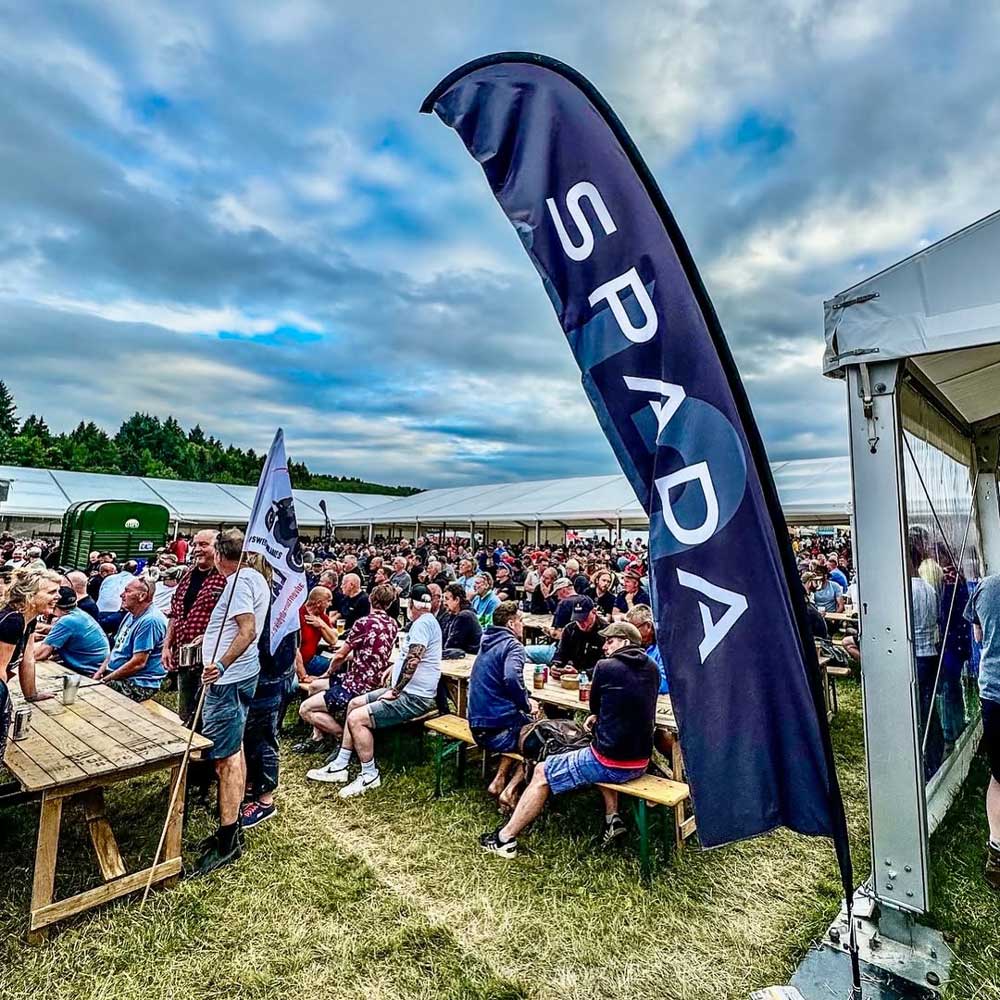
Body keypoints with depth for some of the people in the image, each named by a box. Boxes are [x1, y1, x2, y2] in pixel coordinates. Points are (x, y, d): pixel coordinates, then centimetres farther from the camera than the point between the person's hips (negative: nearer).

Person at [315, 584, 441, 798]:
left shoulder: (423, 622, -18)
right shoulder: (425, 621, 14)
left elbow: (412, 660, -26)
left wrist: (395, 691, -17)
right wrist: (395, 668, 16)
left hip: (415, 697, -11)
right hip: (407, 690, 11)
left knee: (356, 718, -17)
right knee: (354, 703, 13)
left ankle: (370, 775, 1)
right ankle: (340, 765, 19)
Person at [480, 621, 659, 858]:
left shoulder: (606, 667, -13)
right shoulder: (652, 669, 4)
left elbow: (594, 707, 4)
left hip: (612, 763, -7)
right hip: (641, 763, 7)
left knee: (542, 773, 8)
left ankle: (505, 838, 15)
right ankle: (612, 818, 27)